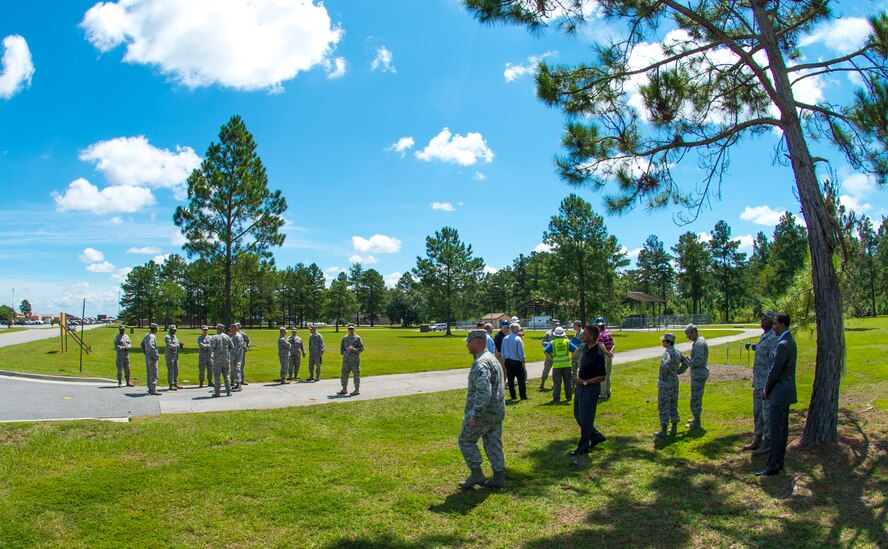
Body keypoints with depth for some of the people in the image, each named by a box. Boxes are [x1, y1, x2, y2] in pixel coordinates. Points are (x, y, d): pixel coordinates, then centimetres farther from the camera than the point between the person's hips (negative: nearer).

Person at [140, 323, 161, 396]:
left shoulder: (146, 335, 13)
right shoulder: (152, 336, -17)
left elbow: (142, 345, 24)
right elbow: (151, 346, -28)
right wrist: (156, 355, -20)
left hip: (147, 357, 10)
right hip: (152, 357, -10)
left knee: (149, 373, 14)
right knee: (153, 374, -8)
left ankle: (150, 389, 20)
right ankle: (153, 390, -10)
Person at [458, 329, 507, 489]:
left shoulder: (481, 363, -21)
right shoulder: (492, 359, 13)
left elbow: (483, 392, -30)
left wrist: (475, 416, -26)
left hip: (483, 412, -9)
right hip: (497, 412, 9)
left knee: (466, 440, 5)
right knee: (493, 443, 14)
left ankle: (476, 474, 7)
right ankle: (499, 477, 18)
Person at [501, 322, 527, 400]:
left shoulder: (505, 339, 3)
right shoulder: (518, 339, -14)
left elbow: (503, 352, 9)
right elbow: (521, 352, -10)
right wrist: (522, 361, 2)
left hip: (507, 361, 6)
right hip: (516, 361, -6)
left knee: (510, 379, 11)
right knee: (521, 379, 3)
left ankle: (512, 396, 16)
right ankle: (523, 396, 3)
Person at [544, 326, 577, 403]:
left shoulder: (552, 343, 1)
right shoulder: (567, 342, 4)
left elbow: (545, 351, -9)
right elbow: (575, 350, -3)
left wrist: (551, 359, -3)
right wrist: (570, 357, 3)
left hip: (556, 365, -1)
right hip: (566, 364, 2)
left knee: (557, 382, 3)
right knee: (568, 381, 14)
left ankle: (556, 398, 2)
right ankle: (569, 397, 21)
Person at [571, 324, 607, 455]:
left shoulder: (598, 354, -23)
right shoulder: (586, 349, 4)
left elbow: (602, 377, -21)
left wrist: (584, 382, -22)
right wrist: (578, 381, 16)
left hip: (591, 389, -9)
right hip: (581, 387, 9)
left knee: (585, 419, 3)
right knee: (578, 415, 18)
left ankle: (583, 447, 17)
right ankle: (596, 436, 33)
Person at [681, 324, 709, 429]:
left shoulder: (699, 343, -19)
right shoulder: (700, 341, 15)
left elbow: (698, 361, -25)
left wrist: (686, 361, -13)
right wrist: (688, 359, 7)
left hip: (698, 374, -11)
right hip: (699, 374, 11)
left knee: (695, 398, -4)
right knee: (697, 397, 20)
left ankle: (697, 423, 3)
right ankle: (697, 418, 31)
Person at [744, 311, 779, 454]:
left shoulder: (774, 338, -17)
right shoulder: (763, 336, 13)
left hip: (767, 383, -10)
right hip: (758, 383, 10)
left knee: (767, 413, -1)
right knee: (757, 412, 16)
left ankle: (768, 443, 8)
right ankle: (758, 439, 27)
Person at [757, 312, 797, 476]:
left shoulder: (783, 344, -21)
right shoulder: (790, 340, 11)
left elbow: (775, 370, -20)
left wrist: (766, 389, -6)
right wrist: (768, 388, 15)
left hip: (780, 393, -10)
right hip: (786, 391, 10)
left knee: (776, 429, -6)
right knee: (782, 427, 15)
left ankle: (773, 466, -2)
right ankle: (779, 461, 23)